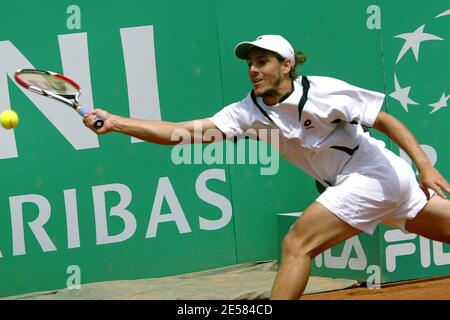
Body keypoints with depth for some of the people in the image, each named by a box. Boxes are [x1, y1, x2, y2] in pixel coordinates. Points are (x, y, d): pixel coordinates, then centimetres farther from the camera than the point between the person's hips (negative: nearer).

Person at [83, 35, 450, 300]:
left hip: (374, 173, -7)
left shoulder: (323, 92, -18)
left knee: (297, 245, -14)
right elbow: (186, 131, -11)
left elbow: (388, 121, -12)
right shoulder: (249, 111, -3)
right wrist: (116, 122, -21)